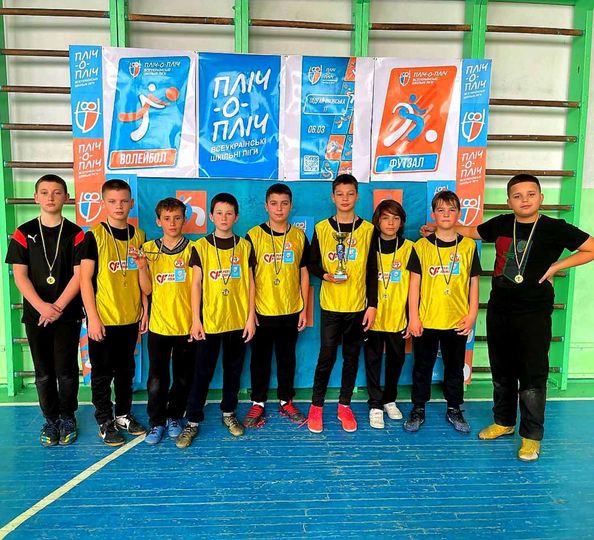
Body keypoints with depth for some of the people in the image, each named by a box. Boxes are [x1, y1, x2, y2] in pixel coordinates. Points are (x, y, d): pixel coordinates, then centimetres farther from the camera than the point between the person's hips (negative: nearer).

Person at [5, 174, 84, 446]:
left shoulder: (75, 234, -1)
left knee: (66, 370, 3)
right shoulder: (24, 233, 3)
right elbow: (20, 275, -2)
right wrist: (42, 307, -13)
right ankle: (50, 419, 25)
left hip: (68, 314, -1)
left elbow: (79, 274, -6)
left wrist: (58, 307, -13)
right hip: (35, 314, 2)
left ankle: (67, 417, 22)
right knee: (43, 372, 9)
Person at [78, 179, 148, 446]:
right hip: (103, 319, -4)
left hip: (130, 318, 4)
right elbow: (85, 279, -9)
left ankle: (123, 414, 32)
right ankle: (105, 422, 22)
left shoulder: (138, 235, 5)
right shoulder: (94, 235, -8)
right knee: (102, 372, 8)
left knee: (126, 369, 16)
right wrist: (93, 317, -13)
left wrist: (145, 311, 8)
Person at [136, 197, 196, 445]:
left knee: (183, 377, 11)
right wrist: (142, 267, -15)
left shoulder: (192, 249, -2)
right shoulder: (148, 249, 2)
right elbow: (147, 289, 2)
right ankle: (156, 422, 21)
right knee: (157, 378, 3)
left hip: (186, 325, 0)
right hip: (159, 325, 1)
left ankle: (174, 417, 31)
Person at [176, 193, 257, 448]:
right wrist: (195, 319, -5)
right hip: (209, 321, -1)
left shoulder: (244, 246, 3)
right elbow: (196, 284, -1)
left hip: (238, 321, 2)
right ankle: (193, 420, 16)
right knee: (202, 372, 4)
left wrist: (250, 317, 0)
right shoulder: (201, 246, -1)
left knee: (233, 370, 13)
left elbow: (250, 283, 5)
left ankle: (228, 412, 31)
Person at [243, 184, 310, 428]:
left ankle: (286, 401, 30)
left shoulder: (299, 236, 2)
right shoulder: (254, 235, -4)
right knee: (260, 358, 10)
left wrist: (304, 309, 4)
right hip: (262, 311, -2)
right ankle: (258, 403, 25)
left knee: (287, 357, 14)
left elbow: (304, 274, 7)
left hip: (291, 311, 2)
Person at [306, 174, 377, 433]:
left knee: (352, 357, 10)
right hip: (330, 305, -1)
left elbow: (372, 271, 2)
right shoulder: (321, 228, 1)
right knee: (327, 356, 1)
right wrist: (326, 275, -14)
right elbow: (312, 264, 6)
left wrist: (372, 305, -2)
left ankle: (344, 405, 25)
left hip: (358, 306, 1)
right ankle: (316, 406, 16)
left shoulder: (367, 229, 1)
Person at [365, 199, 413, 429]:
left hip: (398, 317, 1)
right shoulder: (369, 246, -2)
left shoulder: (408, 248, -1)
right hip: (372, 317, -1)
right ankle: (375, 405, 22)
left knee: (396, 360, 14)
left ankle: (390, 400, 34)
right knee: (373, 360, 8)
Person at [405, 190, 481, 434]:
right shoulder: (421, 246, -3)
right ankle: (418, 409, 26)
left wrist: (472, 315, 0)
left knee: (455, 367, 15)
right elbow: (414, 283, -2)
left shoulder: (468, 246, 1)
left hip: (457, 321, 1)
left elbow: (473, 283, 5)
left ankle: (454, 410, 32)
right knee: (422, 366, 11)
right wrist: (413, 317, -6)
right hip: (426, 321, -1)